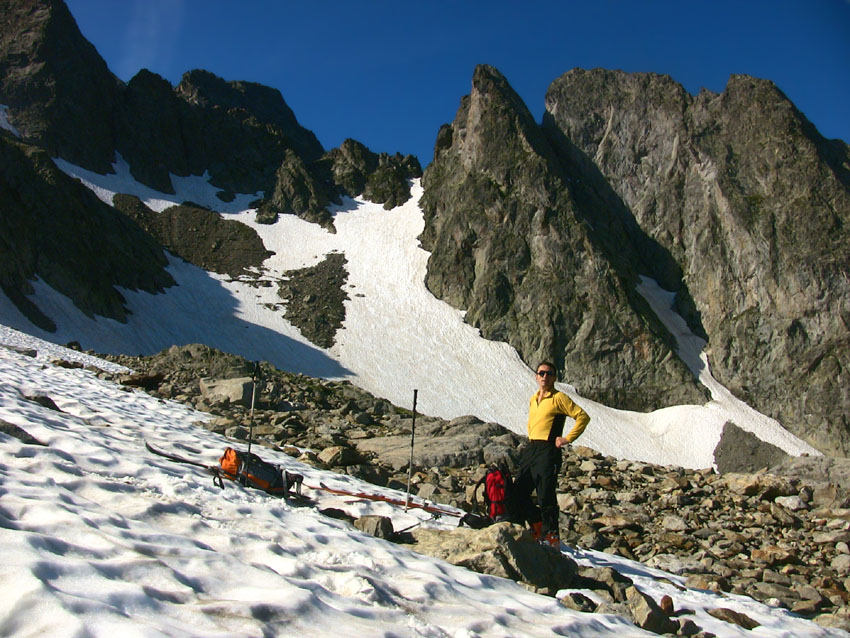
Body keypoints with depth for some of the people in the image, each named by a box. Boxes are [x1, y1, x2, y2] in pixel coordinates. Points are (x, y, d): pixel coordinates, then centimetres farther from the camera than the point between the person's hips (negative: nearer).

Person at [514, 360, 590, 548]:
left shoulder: (559, 398, -5)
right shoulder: (533, 399, 18)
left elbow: (583, 417, -10)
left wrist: (568, 438, -12)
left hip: (548, 451, -8)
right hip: (530, 449, 8)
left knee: (545, 497, -7)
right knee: (519, 492, 7)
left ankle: (551, 538, 5)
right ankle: (539, 528, 22)